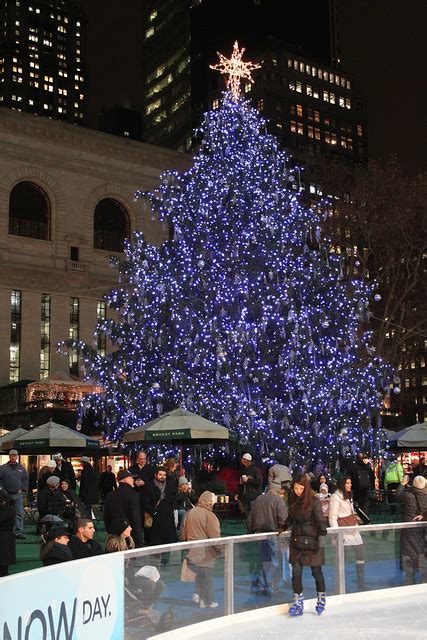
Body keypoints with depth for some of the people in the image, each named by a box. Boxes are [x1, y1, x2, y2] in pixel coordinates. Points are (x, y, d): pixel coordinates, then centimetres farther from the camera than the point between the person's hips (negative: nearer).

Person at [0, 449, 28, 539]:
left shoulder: (21, 468, 9)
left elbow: (26, 480, 14)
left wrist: (23, 489, 2)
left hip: (18, 495, 2)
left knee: (20, 514, -2)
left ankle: (19, 532, 1)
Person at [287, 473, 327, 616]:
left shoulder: (314, 502, -12)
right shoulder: (293, 502, 5)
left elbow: (321, 521, -11)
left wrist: (321, 537, -16)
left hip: (311, 542, -5)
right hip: (296, 541, 5)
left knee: (316, 571, 8)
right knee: (296, 572, 1)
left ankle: (321, 599, 27)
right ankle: (298, 602, 8)